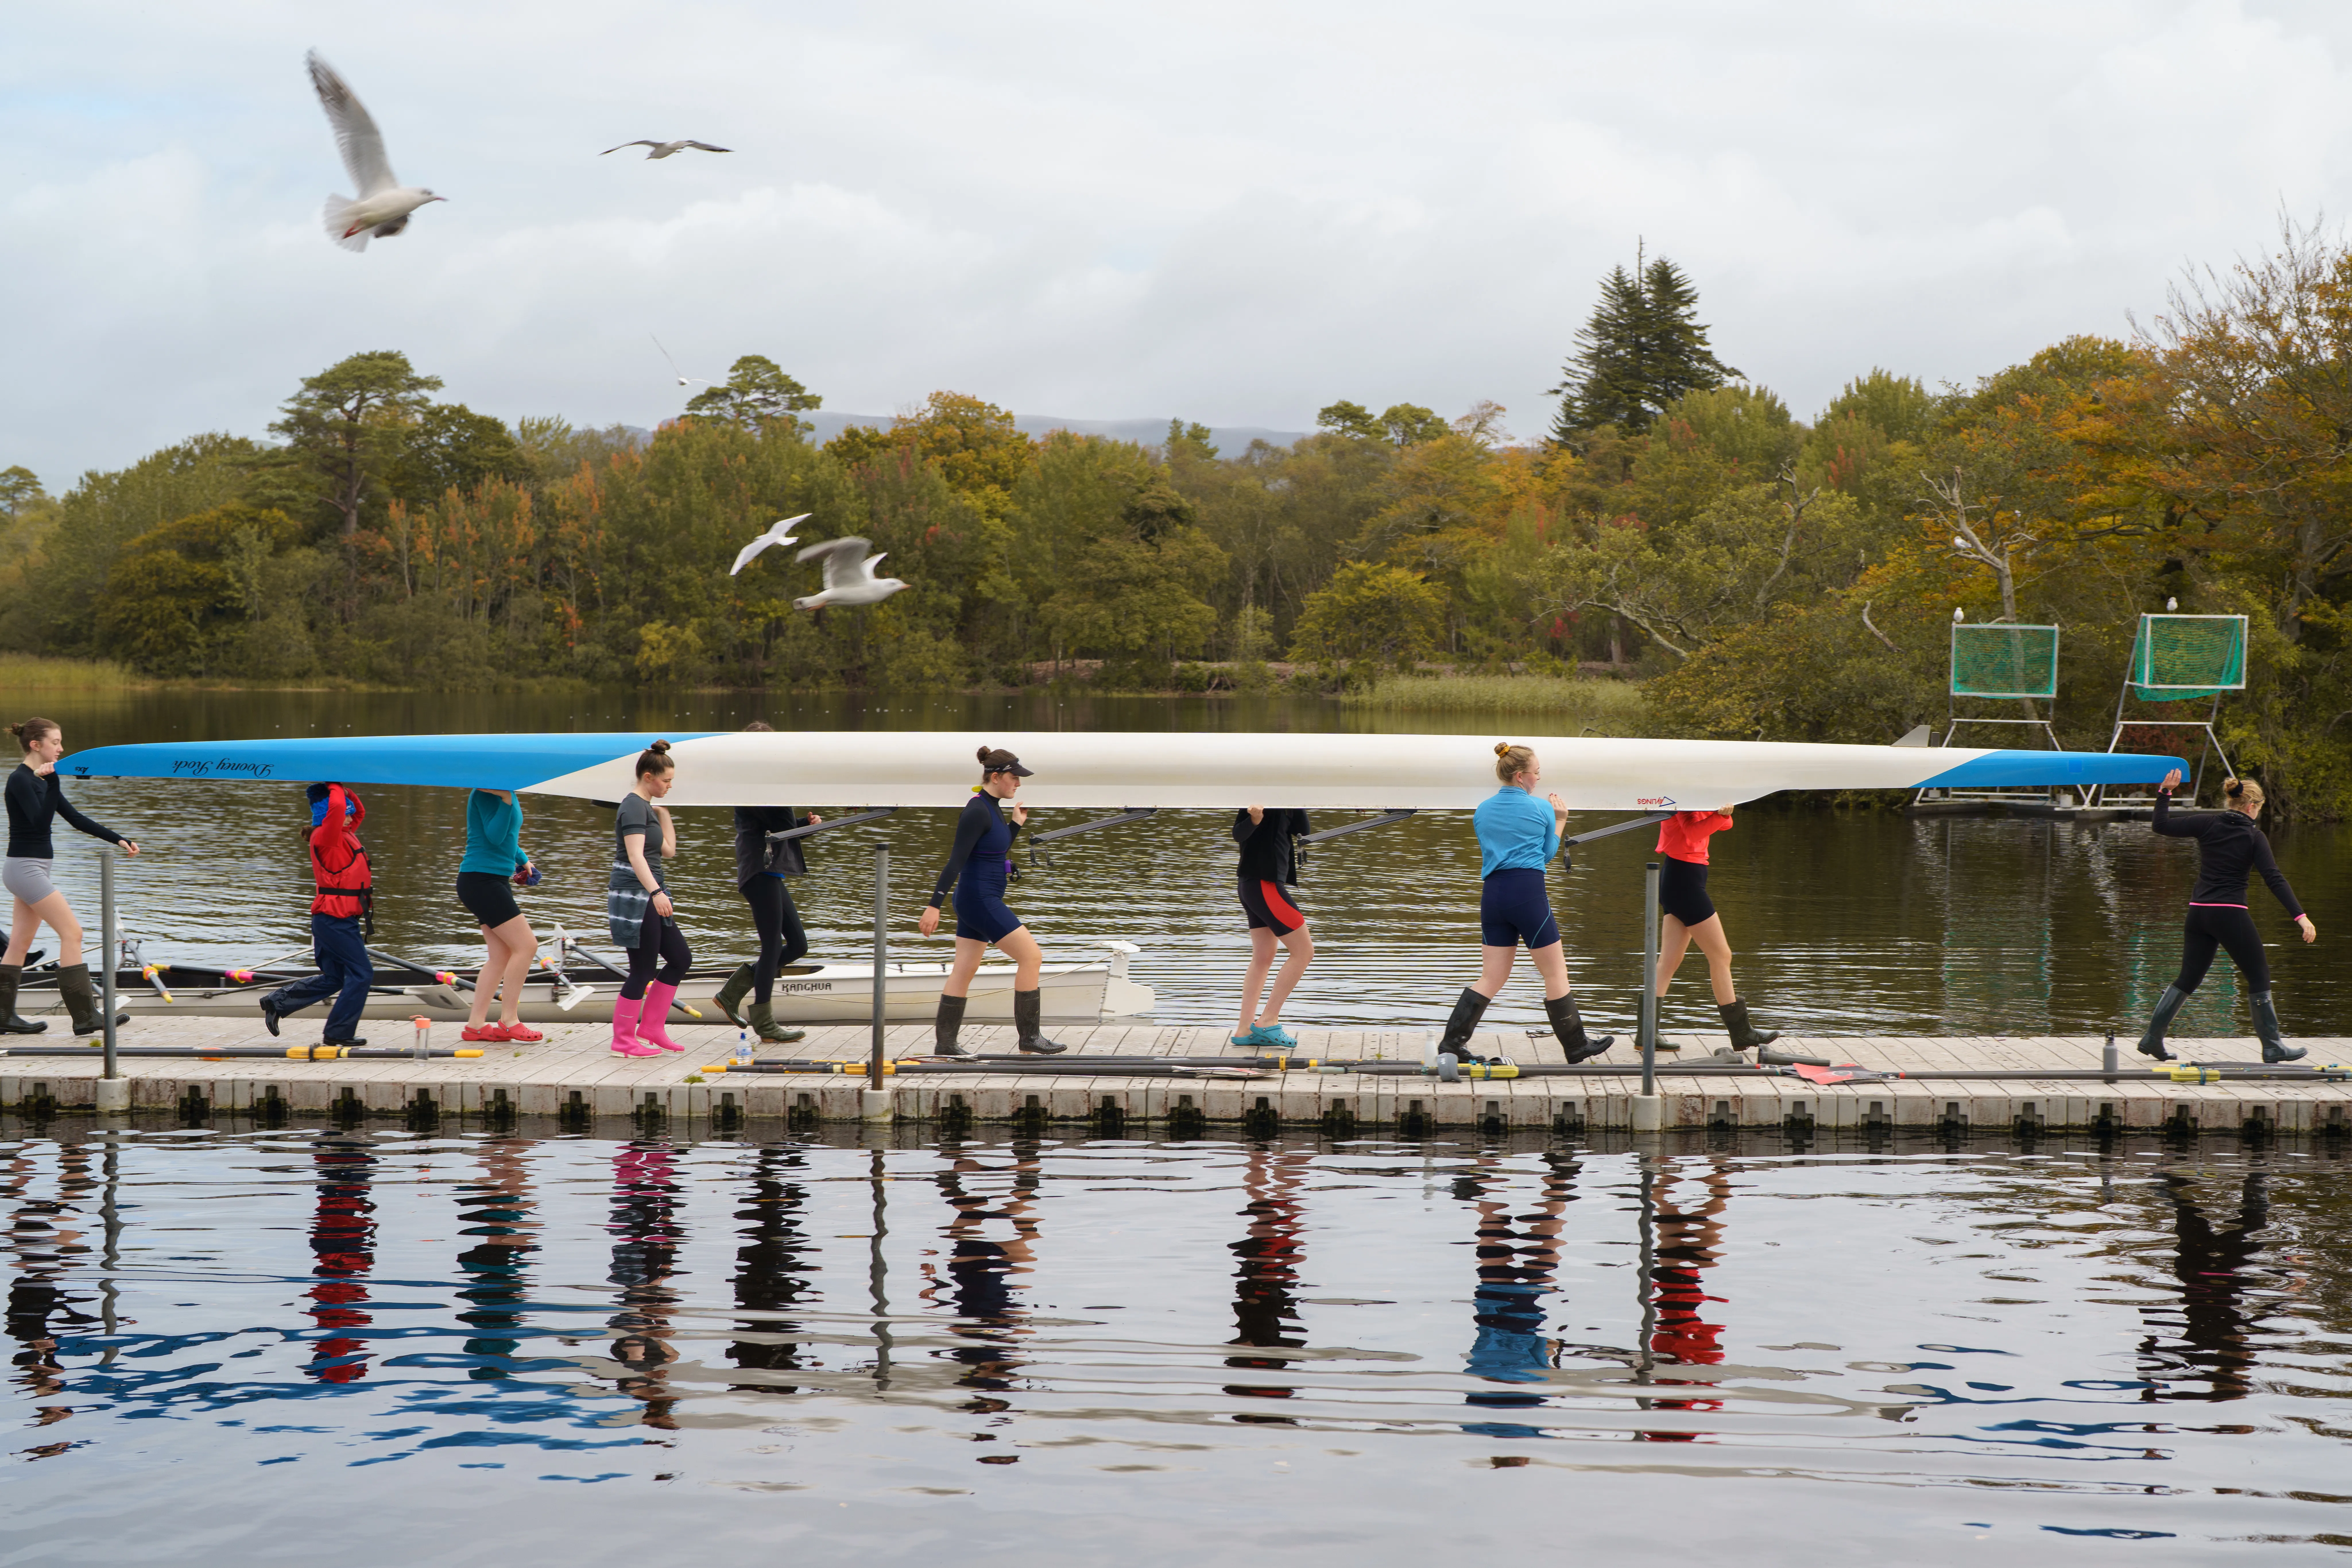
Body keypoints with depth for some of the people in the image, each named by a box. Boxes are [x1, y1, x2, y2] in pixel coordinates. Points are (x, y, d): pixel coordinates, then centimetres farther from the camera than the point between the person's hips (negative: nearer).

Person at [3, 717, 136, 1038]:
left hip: (33, 869, 10)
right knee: (72, 933, -11)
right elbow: (40, 821, -25)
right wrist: (52, 782, -29)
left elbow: (76, 818, 16)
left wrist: (118, 840, 10)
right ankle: (85, 1017, -11)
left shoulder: (42, 780, 14)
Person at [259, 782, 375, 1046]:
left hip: (341, 921, 10)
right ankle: (339, 1033, -1)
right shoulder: (325, 836, -13)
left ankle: (276, 1003, 23)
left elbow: (360, 811, 30)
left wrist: (344, 790, 13)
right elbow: (337, 808, -30)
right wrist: (336, 789, -11)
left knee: (333, 979, 16)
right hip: (335, 920, -10)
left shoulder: (345, 835, 14)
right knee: (361, 974, -6)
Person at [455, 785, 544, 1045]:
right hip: (481, 880, -10)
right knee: (526, 945, -12)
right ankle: (509, 1019, -7)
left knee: (500, 956, 8)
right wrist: (507, 799, -28)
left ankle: (476, 1024, 10)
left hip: (497, 880, 10)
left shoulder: (505, 791, 15)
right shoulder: (487, 793, -14)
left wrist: (523, 860, 21)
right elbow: (495, 836, -23)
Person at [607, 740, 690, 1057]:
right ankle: (623, 1041, 2)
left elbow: (668, 850, 20)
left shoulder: (647, 806, 16)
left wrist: (664, 813, 15)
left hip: (649, 897, 10)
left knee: (681, 958, 11)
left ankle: (651, 1030, 16)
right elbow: (635, 856, -27)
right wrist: (656, 893, -38)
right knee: (644, 970, -6)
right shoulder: (634, 807, -15)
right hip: (634, 896, -10)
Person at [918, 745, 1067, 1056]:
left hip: (977, 901, 10)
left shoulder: (993, 808, 11)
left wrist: (1016, 825, 16)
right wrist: (935, 905, -23)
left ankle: (945, 1042, 13)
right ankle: (1030, 1037, -1)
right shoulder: (978, 812, -18)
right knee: (1031, 957, -7)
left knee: (964, 972, 10)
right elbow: (956, 860, -21)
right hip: (981, 900, -10)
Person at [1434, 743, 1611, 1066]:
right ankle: (1576, 1046, 16)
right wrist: (1560, 822, 20)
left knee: (1491, 980, 9)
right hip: (1528, 893, -5)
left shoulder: (1483, 811, 10)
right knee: (1556, 974, 7)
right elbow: (1548, 854, 7)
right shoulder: (1541, 809, -3)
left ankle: (1451, 1045, 0)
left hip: (1492, 893, 5)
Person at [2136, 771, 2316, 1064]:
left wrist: (2165, 792, 13)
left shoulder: (2207, 823, 2)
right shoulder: (2254, 837, -5)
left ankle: (2153, 1037, 8)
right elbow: (2274, 879, -12)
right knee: (2259, 977, 8)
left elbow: (2162, 826, 2)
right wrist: (2300, 916, -14)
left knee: (2188, 978, 14)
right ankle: (2272, 1045, 10)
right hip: (2231, 915, -5)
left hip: (2199, 913, 5)